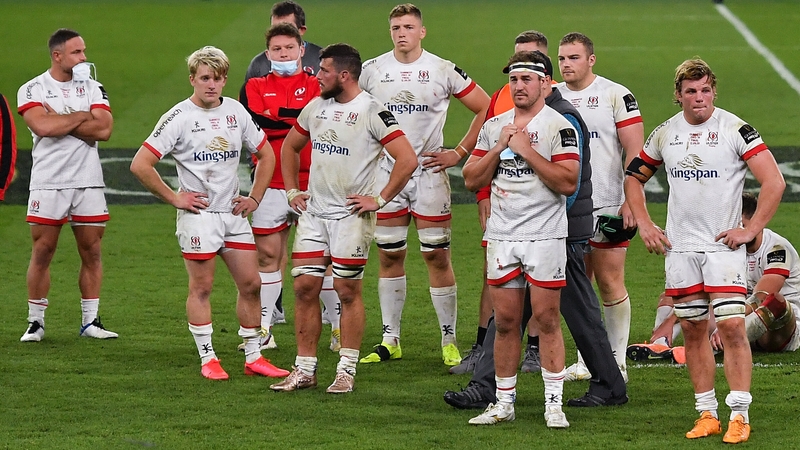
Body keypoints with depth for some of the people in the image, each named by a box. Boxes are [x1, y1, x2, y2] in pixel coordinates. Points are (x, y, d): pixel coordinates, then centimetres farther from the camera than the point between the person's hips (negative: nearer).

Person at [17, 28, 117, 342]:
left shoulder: (92, 88, 8)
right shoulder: (32, 90, 0)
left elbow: (104, 129, -7)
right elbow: (43, 127, -19)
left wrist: (60, 121, -10)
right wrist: (82, 117, -7)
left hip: (88, 183, 3)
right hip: (48, 183, -3)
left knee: (91, 253, 4)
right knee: (42, 253, -1)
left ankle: (90, 321, 12)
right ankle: (35, 322, 6)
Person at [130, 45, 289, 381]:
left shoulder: (236, 111, 6)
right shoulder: (179, 118, -10)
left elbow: (265, 155, 20)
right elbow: (140, 165, -13)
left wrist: (255, 197, 10)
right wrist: (173, 198, -10)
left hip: (234, 213, 5)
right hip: (199, 213, -5)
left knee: (250, 284, 5)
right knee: (201, 288, -1)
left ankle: (253, 357, 15)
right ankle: (208, 360, 8)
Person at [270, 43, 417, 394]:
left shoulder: (371, 112, -12)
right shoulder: (316, 107, 9)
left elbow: (407, 160, -17)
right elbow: (289, 147, 26)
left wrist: (380, 199, -14)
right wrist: (291, 190, 17)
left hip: (351, 214, -6)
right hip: (313, 212, 6)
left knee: (348, 291, -1)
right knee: (305, 287, 3)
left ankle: (346, 371, 7)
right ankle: (305, 370, 9)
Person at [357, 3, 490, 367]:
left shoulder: (444, 71, -3)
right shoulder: (372, 70, 4)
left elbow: (486, 108, 1)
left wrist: (459, 153, -3)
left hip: (429, 172, -2)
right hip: (386, 173, 2)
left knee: (436, 255, -3)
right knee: (389, 256, 5)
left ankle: (449, 340, 3)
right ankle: (390, 340, 13)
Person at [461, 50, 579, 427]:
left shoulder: (559, 126, -5)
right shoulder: (494, 126, 12)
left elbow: (568, 182, -15)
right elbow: (472, 179, 9)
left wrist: (527, 151, -16)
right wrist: (499, 148, -5)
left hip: (545, 234, -5)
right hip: (501, 236, 5)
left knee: (546, 317, -4)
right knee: (505, 321, 7)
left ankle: (553, 403, 0)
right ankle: (503, 403, 13)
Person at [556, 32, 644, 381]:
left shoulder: (616, 95, -4)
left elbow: (635, 151, -7)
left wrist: (631, 202, -14)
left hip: (607, 205, -5)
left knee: (610, 284, -3)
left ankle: (616, 362, 3)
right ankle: (586, 359, 15)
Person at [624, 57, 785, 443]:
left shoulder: (735, 129, -7)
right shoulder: (664, 134, 7)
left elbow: (774, 182, -11)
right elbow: (634, 177, 21)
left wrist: (750, 230, -12)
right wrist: (644, 225, 11)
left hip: (723, 245, -4)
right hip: (680, 248, 4)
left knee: (731, 325, -13)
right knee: (693, 329, 6)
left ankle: (739, 416, -11)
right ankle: (706, 414, 13)